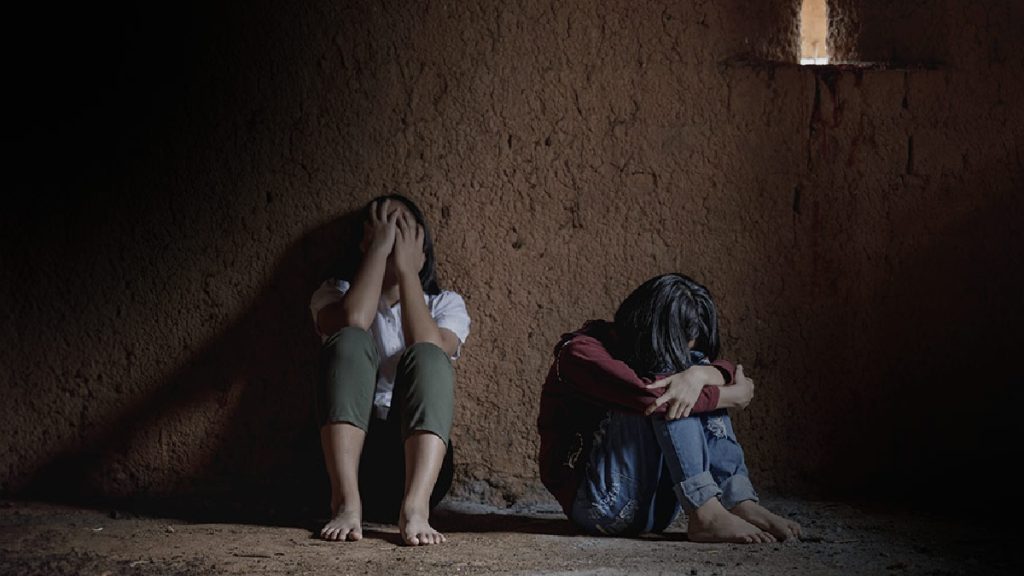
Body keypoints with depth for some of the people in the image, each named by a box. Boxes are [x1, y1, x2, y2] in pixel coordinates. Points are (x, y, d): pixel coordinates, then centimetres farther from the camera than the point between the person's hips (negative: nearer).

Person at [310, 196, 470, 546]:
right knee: (349, 341, -23)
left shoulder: (446, 304, 15)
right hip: (350, 454, 0)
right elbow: (351, 321, -13)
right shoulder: (336, 294, 15)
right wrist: (379, 247, -7)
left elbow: (432, 353, -10)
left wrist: (406, 268, -7)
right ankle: (346, 503, -38)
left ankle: (415, 508, -44)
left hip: (417, 456, 0)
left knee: (426, 358, -25)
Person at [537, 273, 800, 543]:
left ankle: (742, 504, -18)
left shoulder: (663, 352, 10)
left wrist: (698, 375, -25)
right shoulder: (581, 353, -14)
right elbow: (647, 397, -28)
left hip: (651, 507, 7)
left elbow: (728, 371, -1)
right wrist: (732, 395, -18)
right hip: (600, 504, -7)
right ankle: (706, 514, -31)